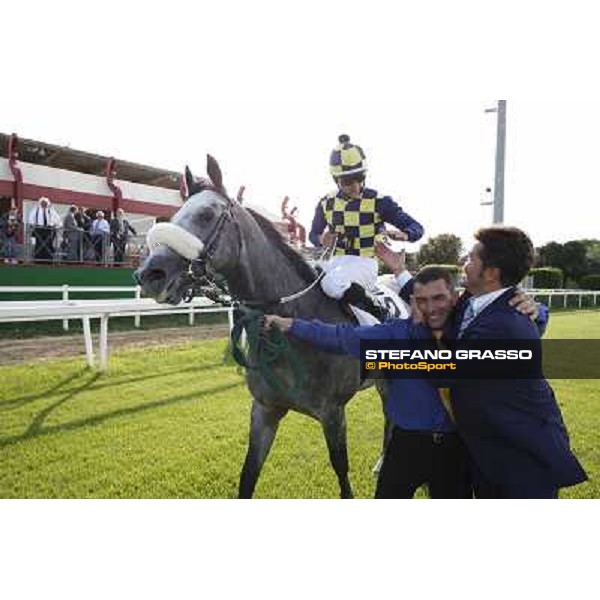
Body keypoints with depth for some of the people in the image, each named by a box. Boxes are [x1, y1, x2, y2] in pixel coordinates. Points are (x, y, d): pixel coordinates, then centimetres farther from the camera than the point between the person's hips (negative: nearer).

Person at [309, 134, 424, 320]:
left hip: (365, 262, -7)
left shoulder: (379, 202, -4)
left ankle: (373, 309, -11)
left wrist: (403, 235, -26)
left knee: (333, 285, -33)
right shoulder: (326, 204, 6)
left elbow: (416, 227, -1)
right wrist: (322, 239, -6)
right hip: (338, 260, 7)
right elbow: (313, 234, 19)